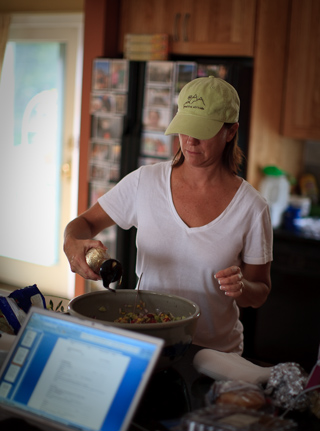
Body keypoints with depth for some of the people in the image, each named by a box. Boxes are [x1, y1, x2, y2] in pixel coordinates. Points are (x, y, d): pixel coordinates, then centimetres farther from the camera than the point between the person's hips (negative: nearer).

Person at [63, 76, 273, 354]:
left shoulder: (252, 208, -6)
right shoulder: (145, 182, -2)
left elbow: (260, 293, 4)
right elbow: (86, 222, 9)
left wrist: (242, 288, -18)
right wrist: (72, 243, -13)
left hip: (215, 351, -1)